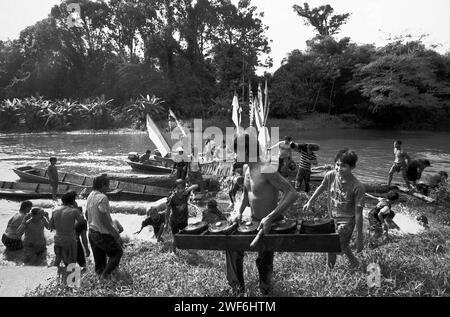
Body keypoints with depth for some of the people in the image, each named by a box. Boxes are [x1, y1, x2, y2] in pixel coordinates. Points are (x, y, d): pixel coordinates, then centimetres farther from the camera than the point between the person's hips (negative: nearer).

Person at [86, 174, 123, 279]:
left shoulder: (90, 196, 6)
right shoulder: (102, 197, -22)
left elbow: (87, 214, 17)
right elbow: (103, 219, -24)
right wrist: (114, 232, -18)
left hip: (92, 232, 9)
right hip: (103, 234, -8)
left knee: (99, 257, 19)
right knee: (117, 252, 7)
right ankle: (106, 273, 1)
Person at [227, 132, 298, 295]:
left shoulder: (266, 171, -27)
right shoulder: (246, 169, 0)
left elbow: (292, 194, -30)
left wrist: (270, 217, -33)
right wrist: (239, 212, 1)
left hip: (270, 224, -8)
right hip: (253, 221, 8)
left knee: (264, 261, 6)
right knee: (233, 247, 10)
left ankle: (265, 290, 32)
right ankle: (237, 286, 28)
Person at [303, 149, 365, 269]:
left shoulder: (357, 187, -25)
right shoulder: (330, 176, -15)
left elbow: (358, 213, -20)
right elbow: (322, 187, 9)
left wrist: (359, 237, -16)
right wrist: (310, 202, 16)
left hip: (347, 220, -5)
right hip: (333, 218, 5)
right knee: (342, 246, 19)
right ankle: (354, 262, 45)